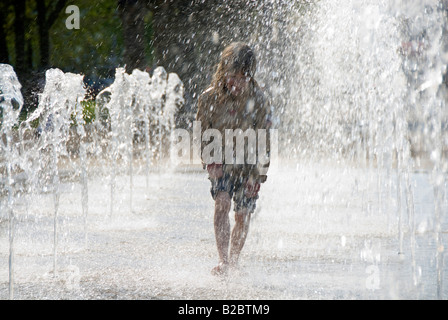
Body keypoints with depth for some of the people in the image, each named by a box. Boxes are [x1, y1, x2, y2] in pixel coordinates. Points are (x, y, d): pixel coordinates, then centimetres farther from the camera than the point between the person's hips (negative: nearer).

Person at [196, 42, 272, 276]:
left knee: (242, 215, 1)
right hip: (221, 164, 0)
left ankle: (234, 259, 22)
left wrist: (256, 174, -14)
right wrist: (211, 164, -15)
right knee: (222, 203, -21)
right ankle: (223, 260, -26)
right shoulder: (209, 98, -10)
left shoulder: (257, 99, -12)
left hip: (249, 165, 0)